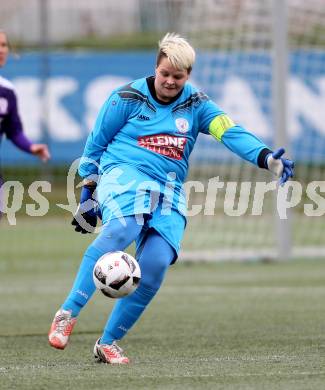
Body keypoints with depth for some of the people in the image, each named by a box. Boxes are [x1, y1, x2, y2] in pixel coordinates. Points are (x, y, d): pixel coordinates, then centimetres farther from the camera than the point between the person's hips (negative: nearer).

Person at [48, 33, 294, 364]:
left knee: (156, 263, -19)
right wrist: (88, 193, 9)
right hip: (123, 173, -3)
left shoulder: (195, 105, 11)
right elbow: (96, 144, 11)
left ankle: (107, 343, -4)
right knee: (123, 228, -36)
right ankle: (67, 314, -38)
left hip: (169, 191, 3)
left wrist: (266, 157, -20)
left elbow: (231, 132, -4)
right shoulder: (128, 97, 4)